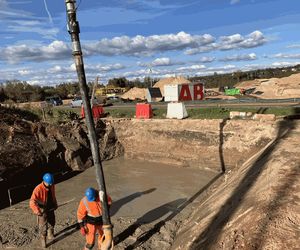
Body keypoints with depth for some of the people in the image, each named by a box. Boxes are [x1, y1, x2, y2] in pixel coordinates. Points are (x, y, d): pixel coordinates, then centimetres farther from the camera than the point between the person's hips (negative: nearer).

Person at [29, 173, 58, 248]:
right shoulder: (38, 189, -29)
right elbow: (32, 201, -34)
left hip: (50, 209, 6)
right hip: (42, 210, -6)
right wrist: (36, 211, -46)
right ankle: (43, 241, 26)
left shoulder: (52, 186, -10)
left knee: (52, 222, 23)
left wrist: (55, 204, 10)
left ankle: (50, 235, 49)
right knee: (43, 226, 2)